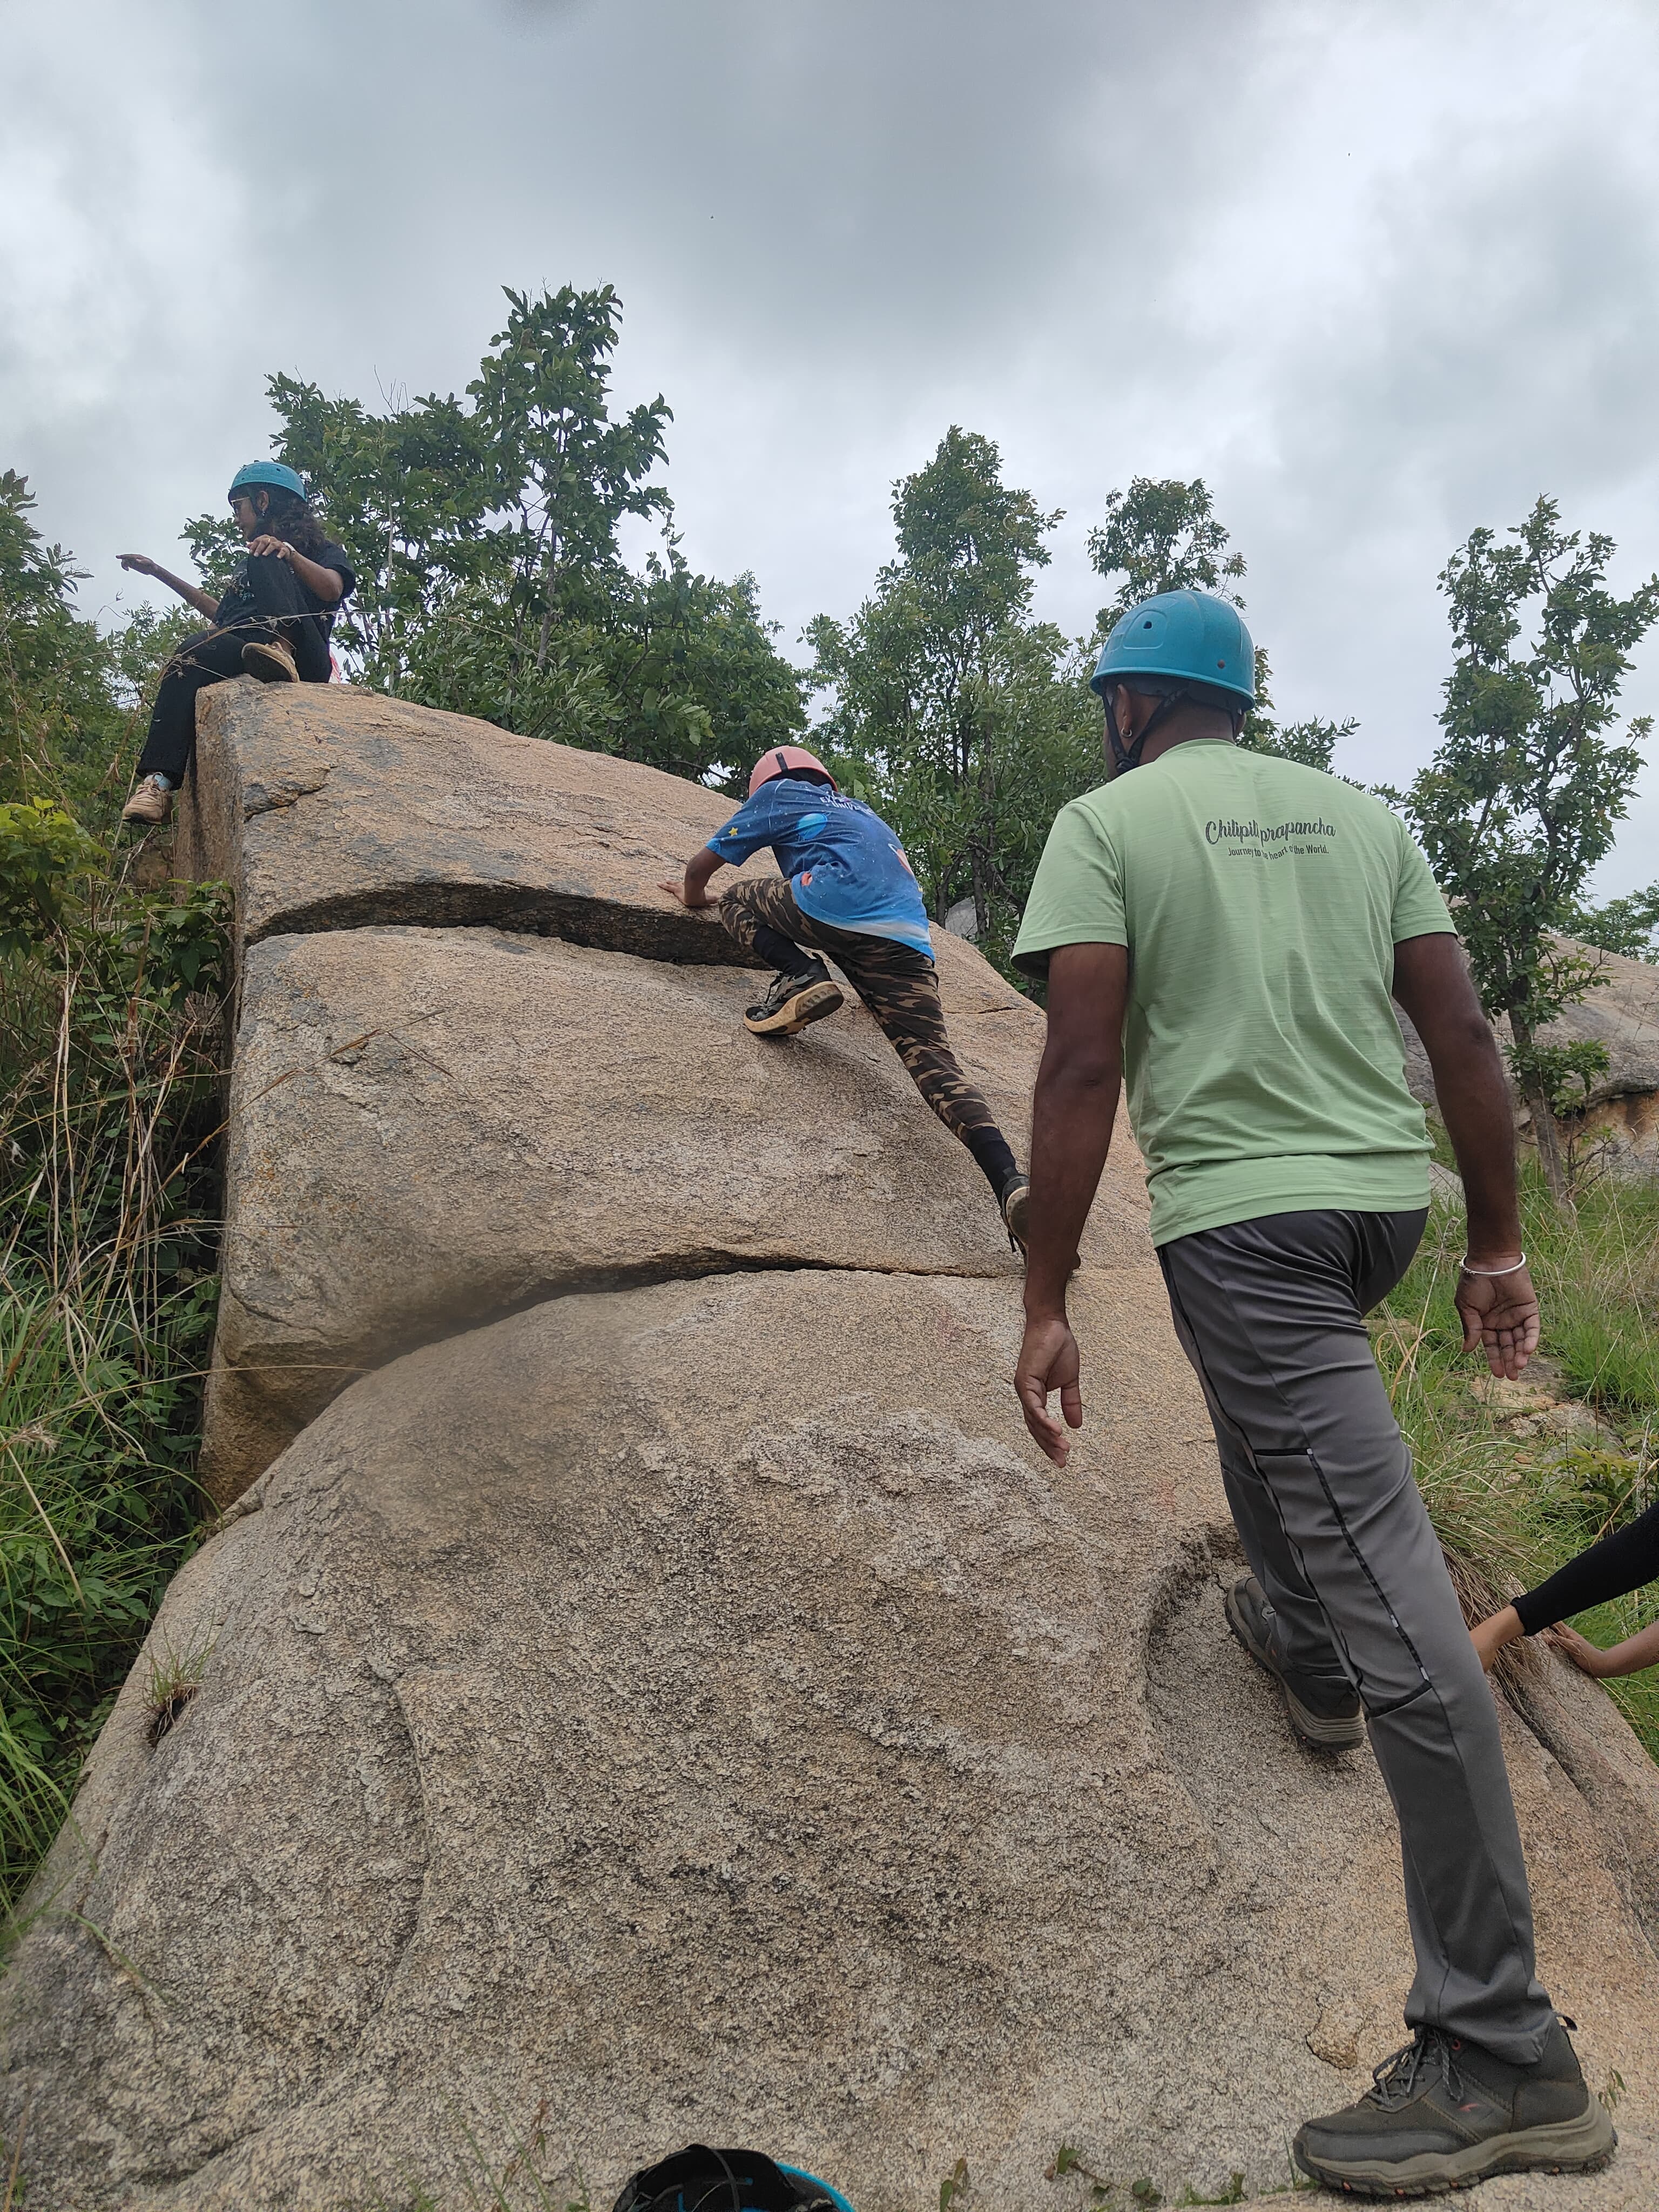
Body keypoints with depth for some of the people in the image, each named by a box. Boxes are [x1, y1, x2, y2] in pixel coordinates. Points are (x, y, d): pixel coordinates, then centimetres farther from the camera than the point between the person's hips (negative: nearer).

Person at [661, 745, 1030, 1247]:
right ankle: (1009, 1181, -26)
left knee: (737, 902, 23)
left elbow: (698, 868, 31)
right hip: (909, 937, 4)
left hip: (835, 902, -4)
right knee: (932, 1059, -4)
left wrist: (693, 896, 54)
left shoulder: (777, 793, 28)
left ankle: (801, 976, -7)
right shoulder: (863, 811, 42)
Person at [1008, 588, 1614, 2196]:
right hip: (1387, 1189, 7)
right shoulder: (1361, 812, 15)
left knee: (1386, 1588, -8)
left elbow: (1084, 1065, -12)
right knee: (1267, 1400, 36)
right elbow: (1460, 1032, 10)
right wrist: (1496, 1245, 14)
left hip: (1243, 1209, -7)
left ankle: (1499, 2052, 1)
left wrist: (1046, 1305, -11)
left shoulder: (1106, 822, -1)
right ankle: (1296, 1641, 53)